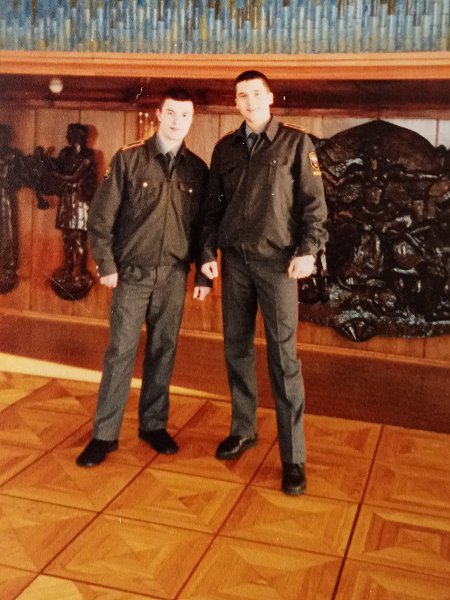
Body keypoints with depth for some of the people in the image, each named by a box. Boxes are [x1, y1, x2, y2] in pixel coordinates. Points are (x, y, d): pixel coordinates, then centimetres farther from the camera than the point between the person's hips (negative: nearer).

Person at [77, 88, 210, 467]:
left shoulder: (197, 170, 5)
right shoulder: (129, 159, -2)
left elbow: (203, 225, 10)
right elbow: (101, 215, -2)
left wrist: (205, 273, 7)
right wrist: (106, 264, -6)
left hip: (174, 275, 2)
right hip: (133, 272, -2)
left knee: (163, 351, 9)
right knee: (120, 351, 0)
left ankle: (154, 425, 23)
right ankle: (105, 434, 9)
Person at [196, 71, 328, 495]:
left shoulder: (295, 143, 2)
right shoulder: (225, 148, 12)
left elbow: (313, 201, -2)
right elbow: (213, 206, 13)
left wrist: (308, 250, -13)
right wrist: (207, 252, 5)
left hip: (277, 261, -4)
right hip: (234, 261, 4)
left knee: (283, 356, -5)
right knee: (237, 348, 9)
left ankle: (293, 457, 0)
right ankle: (243, 430, 25)